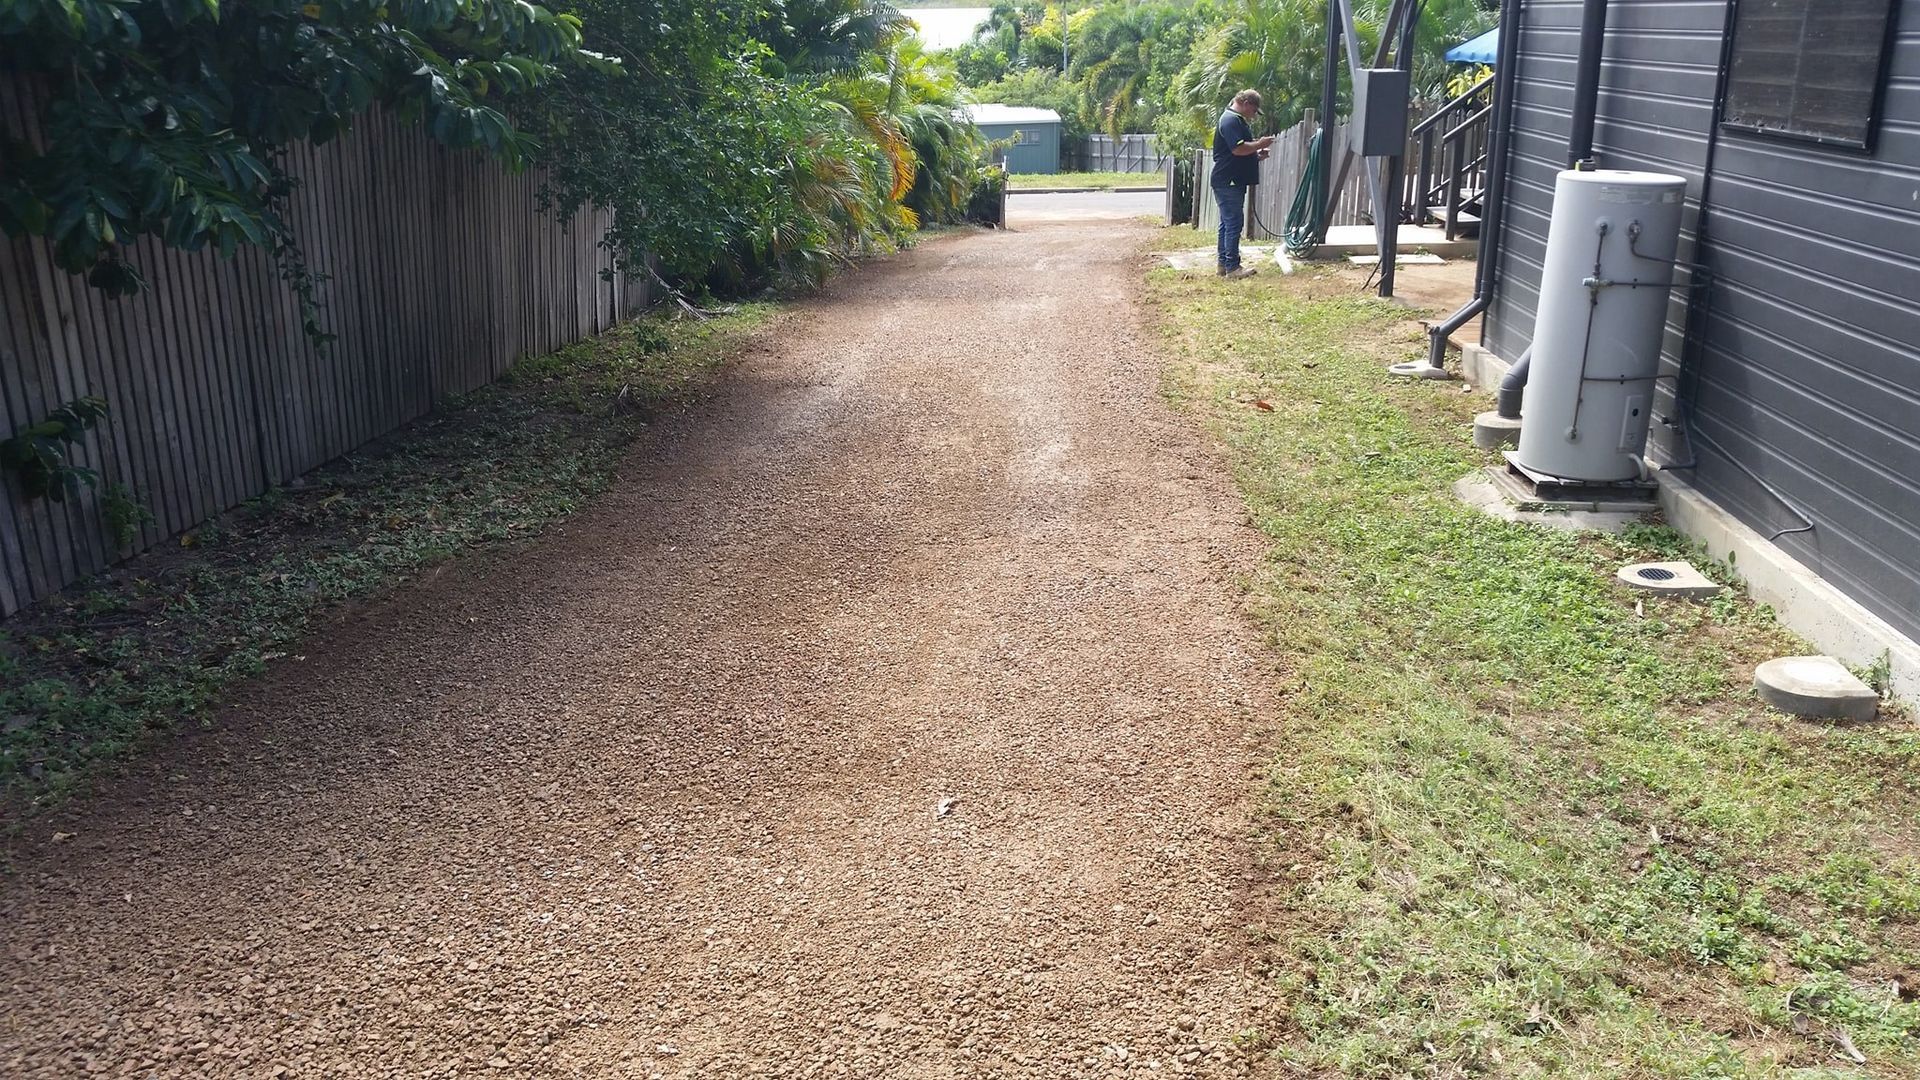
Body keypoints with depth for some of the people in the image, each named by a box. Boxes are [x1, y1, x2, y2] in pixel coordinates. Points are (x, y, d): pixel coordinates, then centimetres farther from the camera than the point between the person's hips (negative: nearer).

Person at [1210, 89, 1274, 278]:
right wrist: (1260, 144, -11)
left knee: (1228, 223, 12)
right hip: (1229, 182, -11)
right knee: (1234, 223, -10)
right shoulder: (1231, 120, -14)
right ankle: (1232, 267, -8)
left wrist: (1257, 154, 13)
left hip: (1231, 182, 11)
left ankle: (1224, 263, 17)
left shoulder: (1238, 120, 21)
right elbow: (1238, 149, -24)